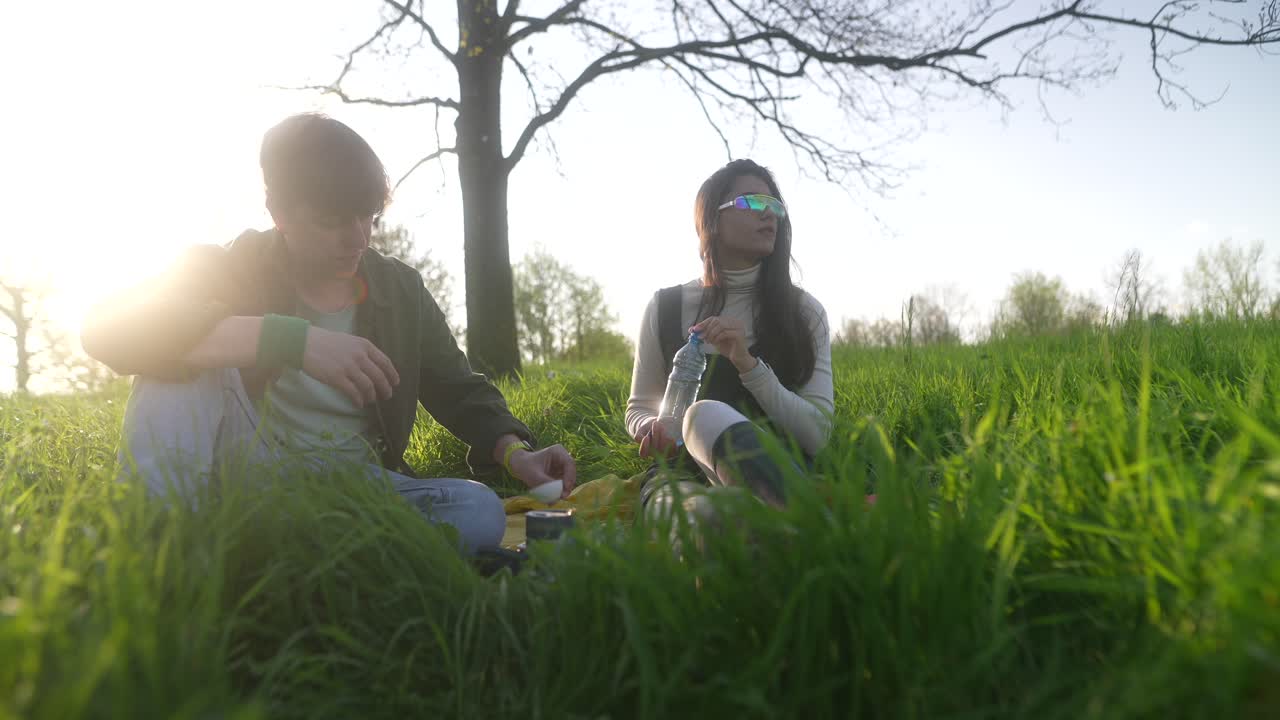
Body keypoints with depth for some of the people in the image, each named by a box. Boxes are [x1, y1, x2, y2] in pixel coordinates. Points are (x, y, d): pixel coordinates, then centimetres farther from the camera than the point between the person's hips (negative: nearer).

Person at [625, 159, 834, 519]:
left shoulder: (804, 311, 6)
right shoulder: (665, 307, 8)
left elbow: (816, 434, -3)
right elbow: (639, 408, 17)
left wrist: (749, 364, -17)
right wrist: (652, 429, -9)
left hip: (777, 467, 0)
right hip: (684, 470, 1)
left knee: (706, 414, -37)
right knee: (699, 515, -40)